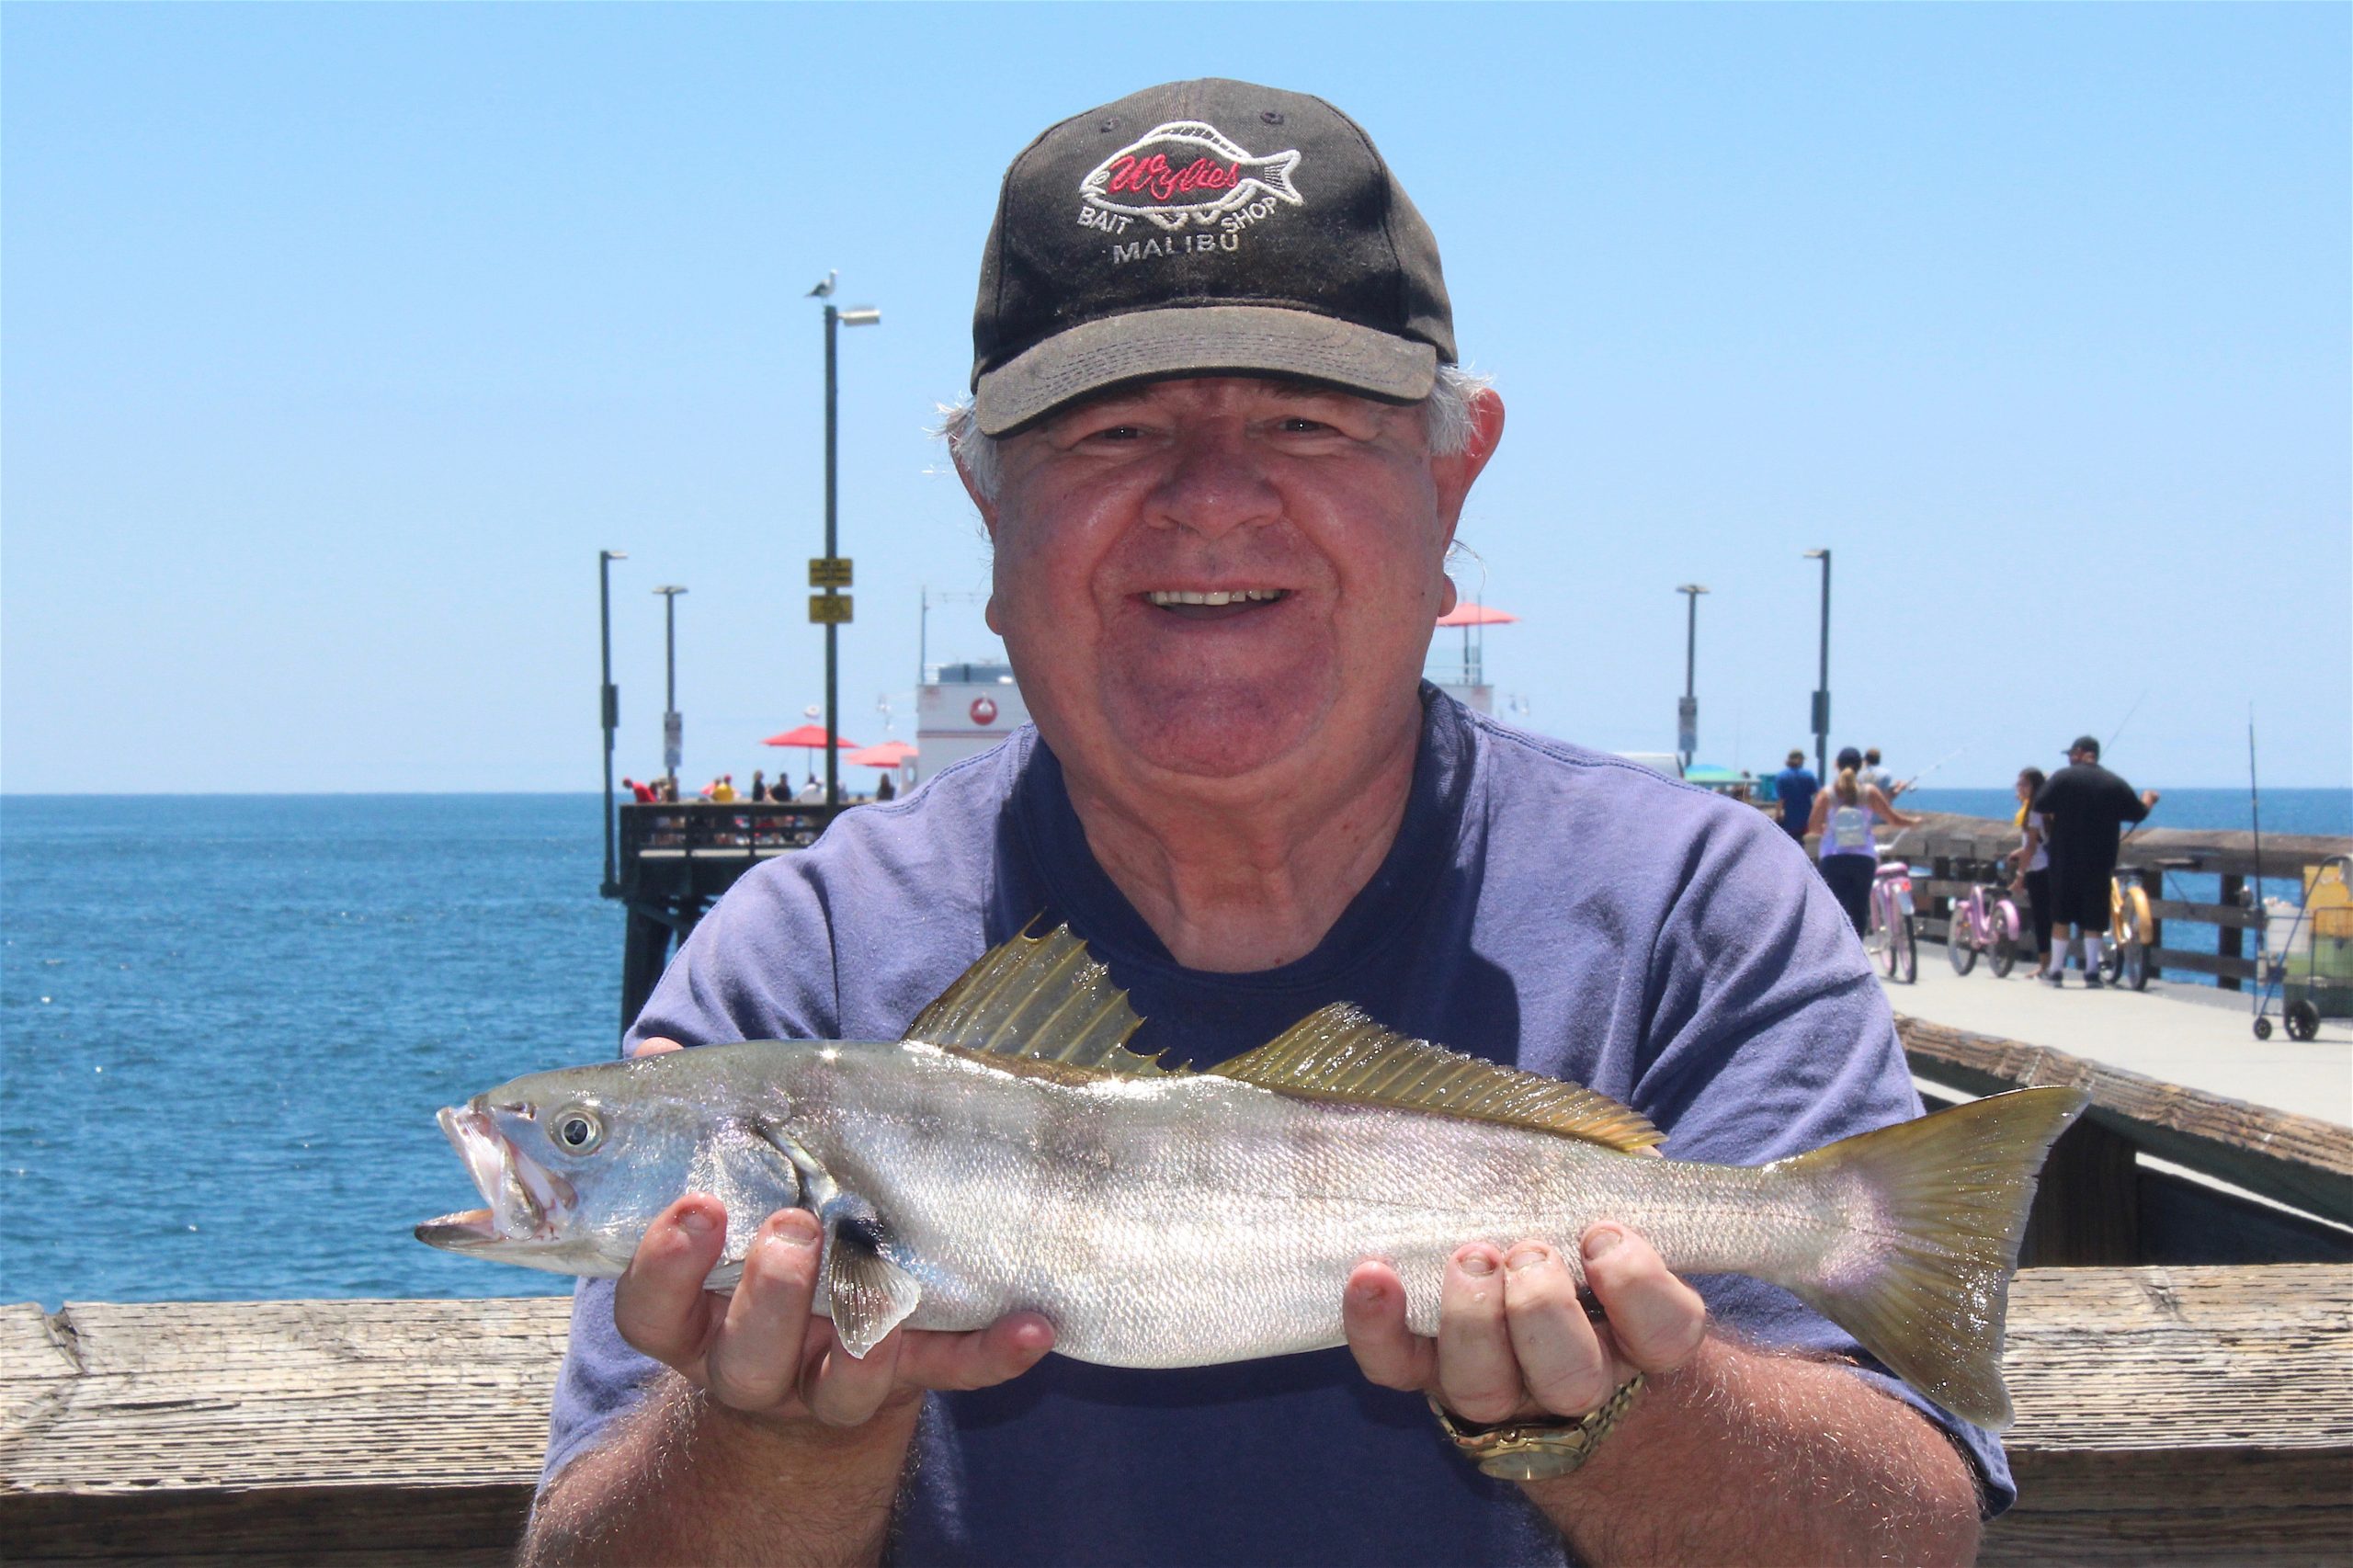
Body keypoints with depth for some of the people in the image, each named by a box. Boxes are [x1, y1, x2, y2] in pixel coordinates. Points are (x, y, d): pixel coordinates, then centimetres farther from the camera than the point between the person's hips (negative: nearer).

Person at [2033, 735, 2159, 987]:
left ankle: (2056, 969, 8)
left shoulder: (2063, 777, -4)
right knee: (2093, 917, 5)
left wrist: (2051, 823, 10)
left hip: (2065, 860, -1)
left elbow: (2040, 805, -12)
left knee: (2061, 914, 6)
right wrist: (2148, 799, 32)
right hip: (2099, 863, 1)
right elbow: (2139, 814, 10)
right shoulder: (2115, 784, 3)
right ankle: (2092, 970, 2)